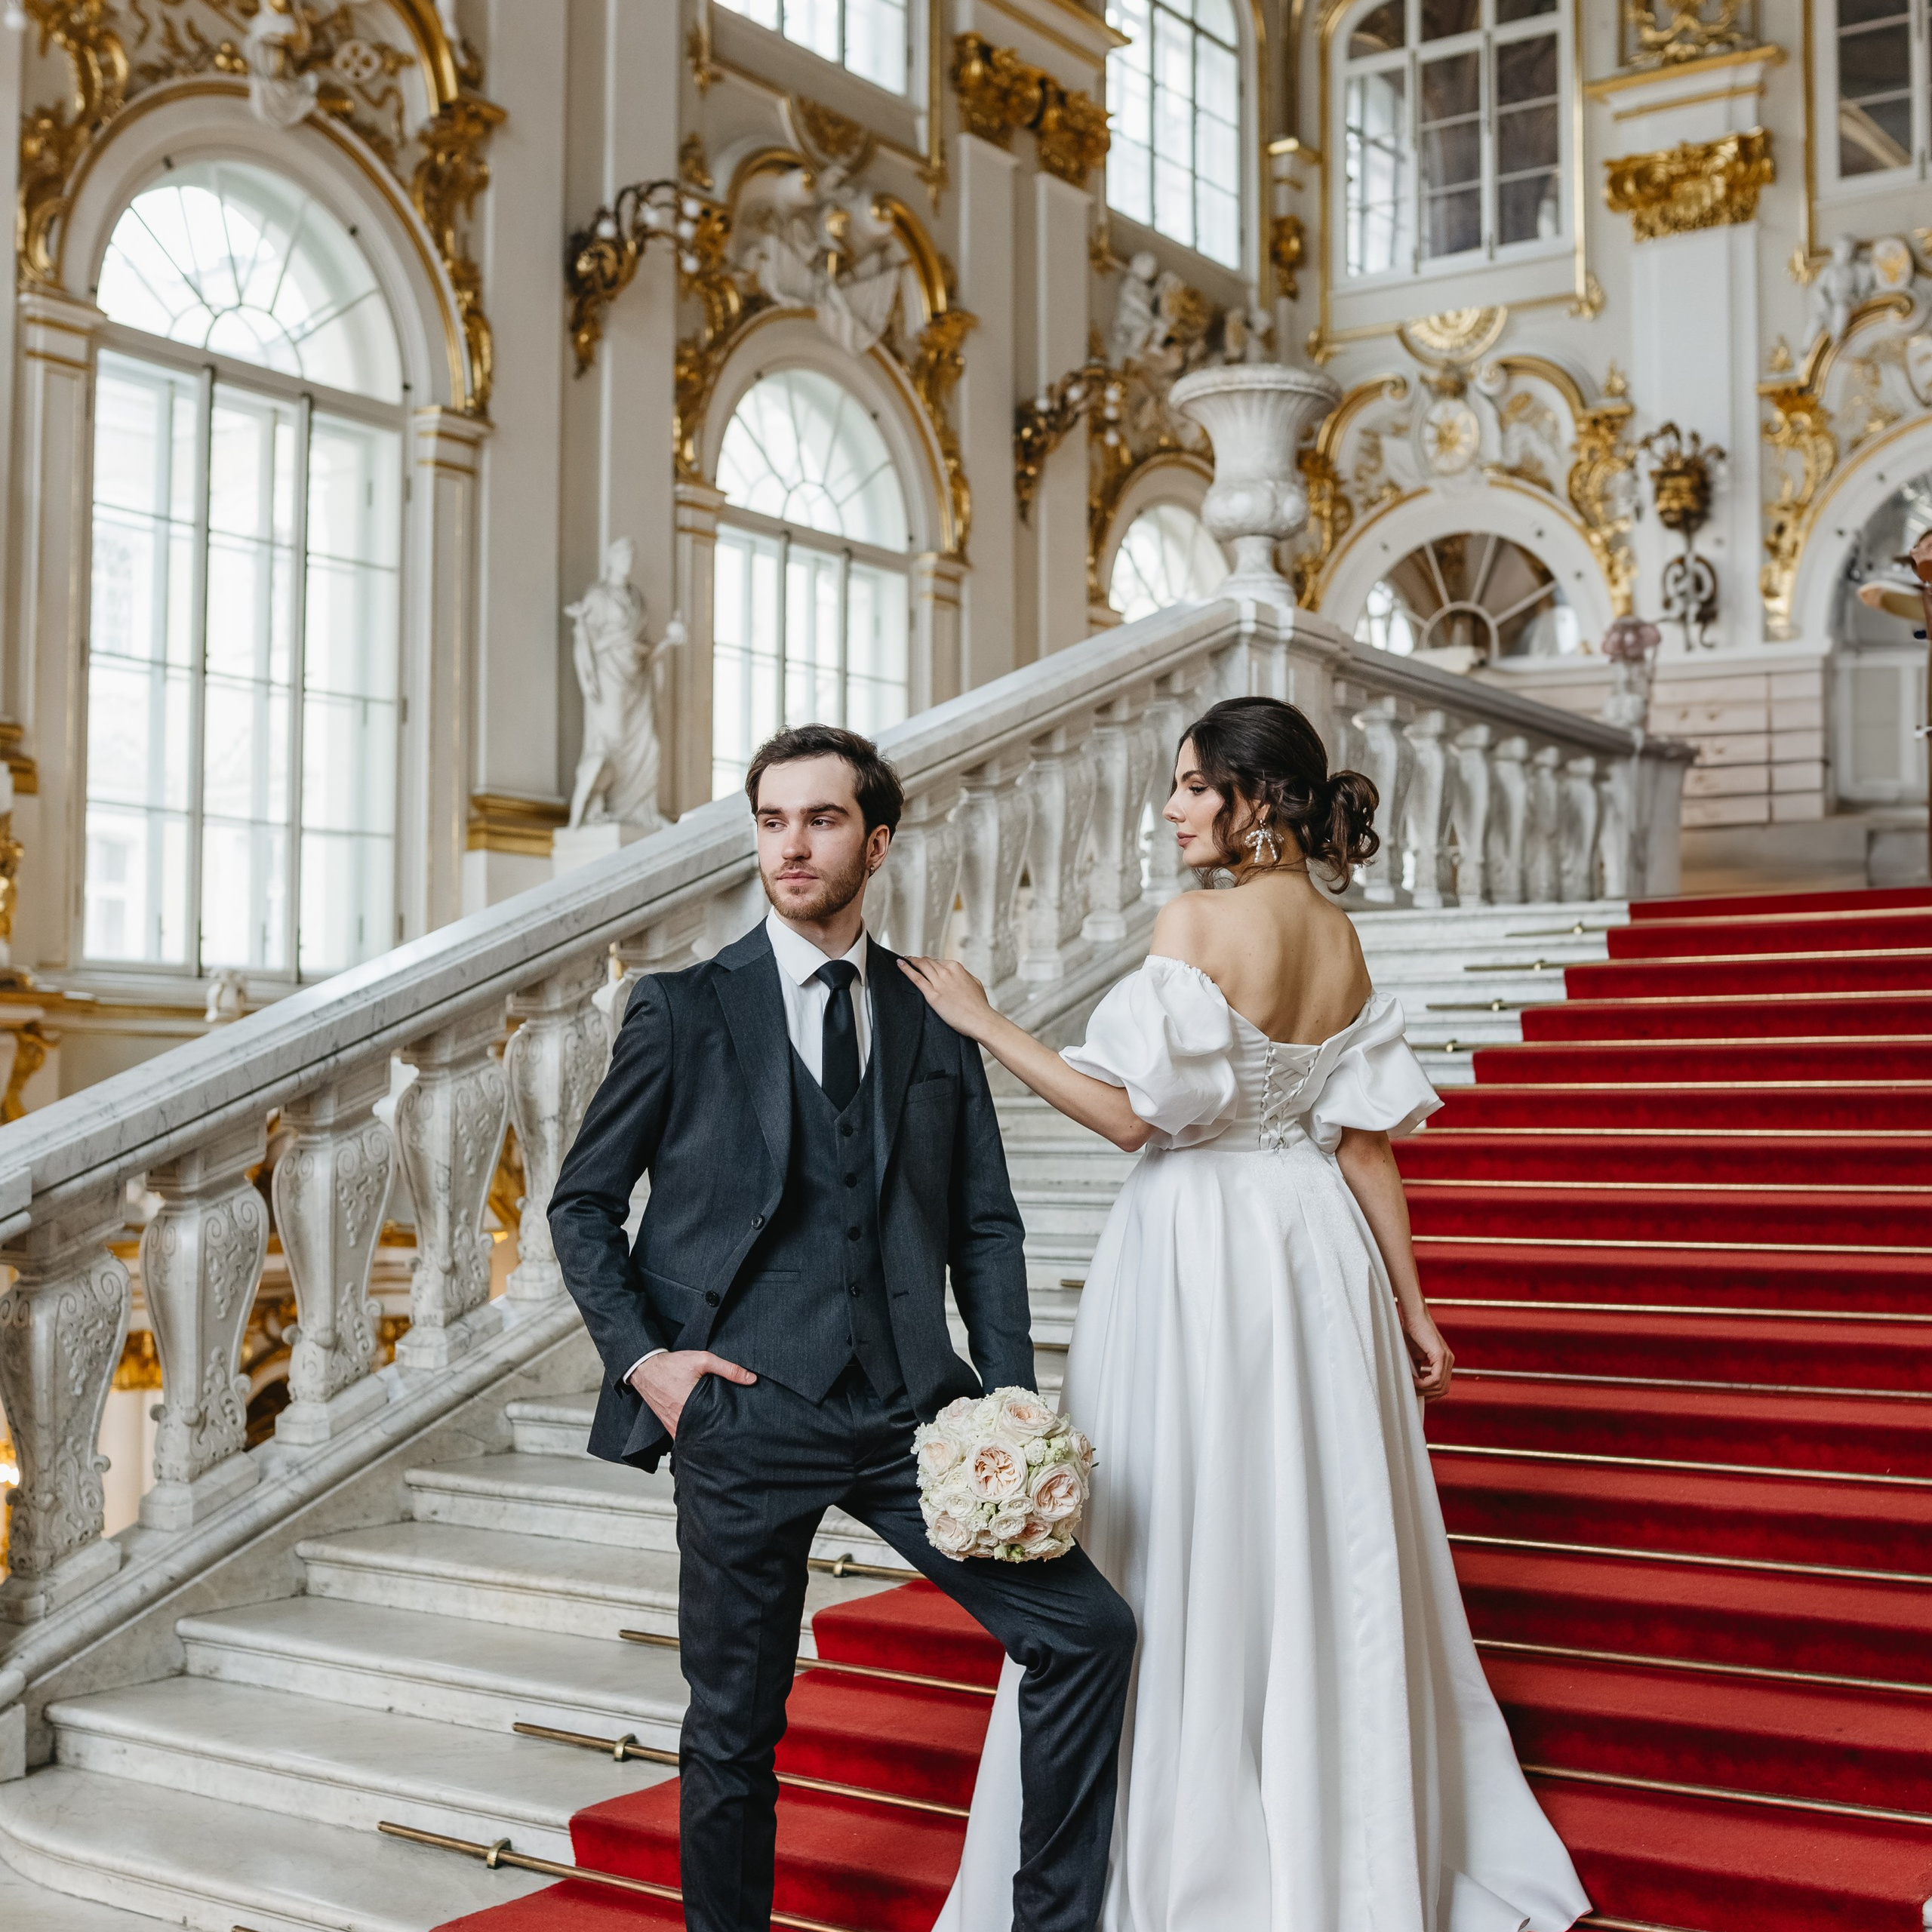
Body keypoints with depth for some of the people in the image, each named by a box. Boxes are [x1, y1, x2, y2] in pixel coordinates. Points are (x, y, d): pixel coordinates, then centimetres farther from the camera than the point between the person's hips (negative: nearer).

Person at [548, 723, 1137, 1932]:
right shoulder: (685, 1010, 3)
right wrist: (642, 1356, -6)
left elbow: (985, 1227, 9)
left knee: (1088, 1630, -4)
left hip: (911, 1405, 2)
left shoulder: (937, 1020, 10)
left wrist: (1011, 1405, -3)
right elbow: (583, 1205, 7)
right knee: (735, 1727, 6)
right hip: (743, 1412, -2)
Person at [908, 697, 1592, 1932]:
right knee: (1327, 1550, 17)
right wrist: (1411, 1309, 12)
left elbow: (1133, 1113, -18)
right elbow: (1367, 1141, 6)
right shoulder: (1340, 936, 5)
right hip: (1317, 1244, 7)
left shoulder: (1200, 923, -16)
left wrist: (985, 1023, -12)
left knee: (1188, 1556, 5)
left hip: (1199, 1251, -7)